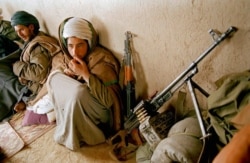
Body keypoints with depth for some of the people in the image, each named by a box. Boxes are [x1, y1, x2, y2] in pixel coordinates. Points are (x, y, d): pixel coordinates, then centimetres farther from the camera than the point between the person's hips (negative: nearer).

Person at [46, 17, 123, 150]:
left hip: (103, 113, -7)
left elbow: (109, 100, -30)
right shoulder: (72, 56, -4)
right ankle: (65, 123, -3)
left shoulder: (101, 61, -26)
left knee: (79, 91, -35)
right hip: (80, 108, 7)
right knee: (54, 77, -6)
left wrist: (85, 74, -33)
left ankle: (70, 137, -11)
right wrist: (67, 74, -11)